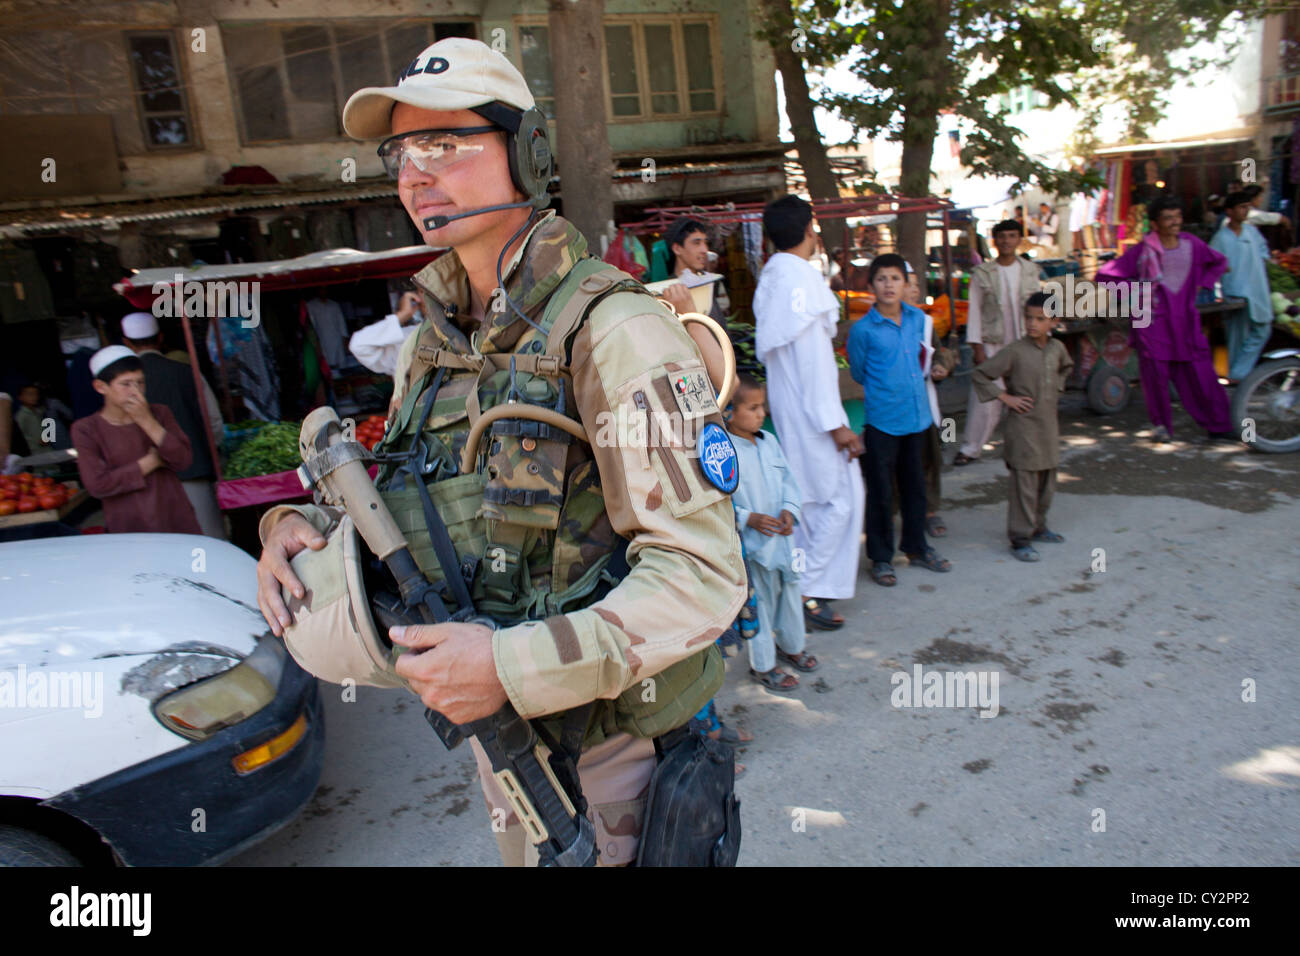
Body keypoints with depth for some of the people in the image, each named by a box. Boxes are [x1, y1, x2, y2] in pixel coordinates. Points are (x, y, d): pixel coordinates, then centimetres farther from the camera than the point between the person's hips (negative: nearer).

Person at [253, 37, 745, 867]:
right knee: (522, 854, 27)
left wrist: (513, 666, -31)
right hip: (496, 730, 7)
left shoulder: (610, 328, -21)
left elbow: (704, 575, -26)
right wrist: (307, 527, -6)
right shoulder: (433, 342, 4)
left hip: (605, 748, -7)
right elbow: (407, 499, 15)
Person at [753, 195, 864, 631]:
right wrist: (835, 423, -18)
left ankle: (799, 583, 25)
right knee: (840, 498, -2)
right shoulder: (801, 277, -17)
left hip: (786, 405, 9)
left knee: (808, 498, 17)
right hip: (811, 407, -9)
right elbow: (812, 355, -20)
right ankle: (809, 591, 2)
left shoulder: (770, 277, 10)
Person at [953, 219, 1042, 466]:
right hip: (992, 346, -2)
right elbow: (974, 311, -1)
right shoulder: (982, 273, 0)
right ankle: (970, 448, 6)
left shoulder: (1030, 271, 7)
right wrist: (977, 348, -6)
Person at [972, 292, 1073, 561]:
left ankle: (1038, 526, 32)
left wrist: (1055, 386, 13)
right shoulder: (1015, 351, -14)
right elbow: (979, 374, -13)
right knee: (1024, 483, -4)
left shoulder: (1057, 348, 4)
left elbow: (1066, 367, 28)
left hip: (1049, 425, 7)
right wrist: (1005, 397, -13)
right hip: (1023, 427, -6)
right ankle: (1020, 539, 4)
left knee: (1046, 481, 16)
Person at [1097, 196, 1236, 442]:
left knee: (1200, 374, 1)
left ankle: (1218, 426, 10)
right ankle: (1162, 425, 18)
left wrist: (1201, 285, 12)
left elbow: (1219, 262, 25)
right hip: (1152, 322, -3)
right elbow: (1105, 274, -4)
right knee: (1156, 373, 0)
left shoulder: (1192, 245, 6)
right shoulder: (1143, 251, -5)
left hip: (1185, 321, 3)